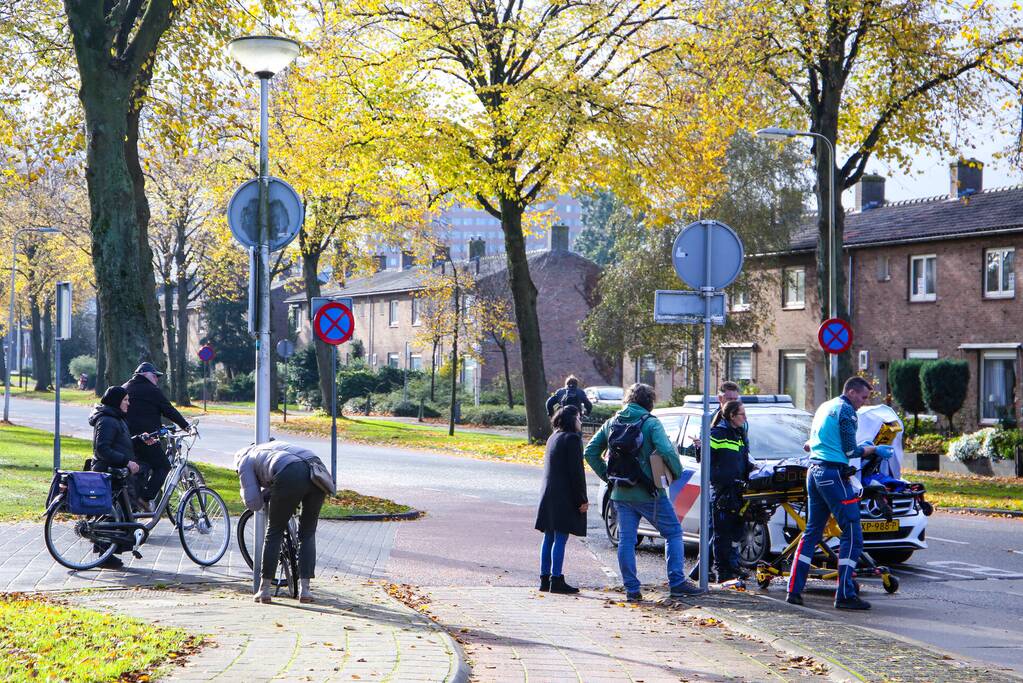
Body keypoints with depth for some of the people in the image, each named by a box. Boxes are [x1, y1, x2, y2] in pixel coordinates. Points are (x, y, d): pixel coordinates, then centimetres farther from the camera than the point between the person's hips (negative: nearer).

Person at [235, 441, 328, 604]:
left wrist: (264, 492, 38)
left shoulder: (245, 461, 25)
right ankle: (304, 589, 16)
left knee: (274, 532, 14)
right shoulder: (276, 445, 43)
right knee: (308, 533, 19)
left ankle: (264, 589, 19)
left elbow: (253, 504, 16)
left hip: (290, 476, -5)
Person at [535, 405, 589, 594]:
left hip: (549, 497, 9)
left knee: (549, 538, 11)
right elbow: (576, 471, -15)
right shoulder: (572, 438, -11)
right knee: (561, 538, -7)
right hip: (564, 498, -9)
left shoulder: (553, 438, 16)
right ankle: (556, 580, -8)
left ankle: (545, 579, 13)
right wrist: (582, 500, -13)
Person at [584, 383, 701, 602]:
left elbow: (590, 452, 8)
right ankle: (677, 583, 1)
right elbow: (666, 451, -23)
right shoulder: (650, 423, -10)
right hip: (648, 493, -5)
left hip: (621, 493, 5)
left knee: (626, 540, 8)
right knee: (673, 533, 6)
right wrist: (677, 473, -7)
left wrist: (607, 475, 12)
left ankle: (631, 589, 5)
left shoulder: (611, 423, 7)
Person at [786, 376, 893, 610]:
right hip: (833, 473, -9)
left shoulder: (824, 407, 19)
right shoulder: (846, 410, -8)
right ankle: (845, 595, -10)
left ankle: (794, 589, 11)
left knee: (812, 532, 14)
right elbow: (850, 451, -10)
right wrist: (875, 449, 2)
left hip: (814, 471, 9)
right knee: (852, 535, -6)